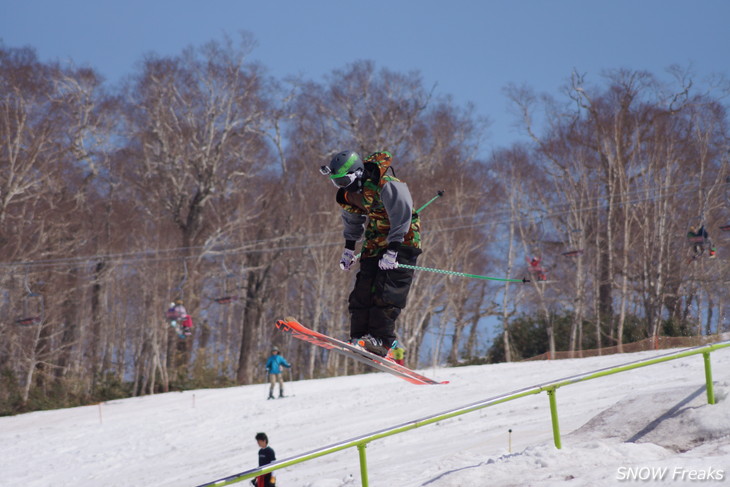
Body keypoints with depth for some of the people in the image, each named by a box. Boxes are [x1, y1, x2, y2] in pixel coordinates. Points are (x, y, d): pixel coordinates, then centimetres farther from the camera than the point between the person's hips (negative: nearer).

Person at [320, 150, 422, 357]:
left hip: (402, 239, -8)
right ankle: (359, 336, -5)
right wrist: (349, 248, 21)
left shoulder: (386, 186, -27)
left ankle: (381, 339, -24)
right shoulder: (349, 193, -1)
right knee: (363, 288, -4)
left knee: (386, 293, -19)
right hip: (376, 238, 8)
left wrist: (392, 251, -29)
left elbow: (402, 216, -26)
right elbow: (352, 220, 19)